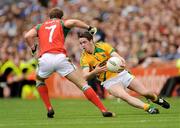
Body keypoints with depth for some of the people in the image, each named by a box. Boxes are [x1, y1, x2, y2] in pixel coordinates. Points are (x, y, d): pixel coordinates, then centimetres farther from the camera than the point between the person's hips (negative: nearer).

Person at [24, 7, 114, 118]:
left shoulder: (40, 26, 27)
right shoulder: (61, 23, 21)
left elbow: (28, 36, 9)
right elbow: (72, 22, -3)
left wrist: (33, 48, 21)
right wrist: (89, 28, 3)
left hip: (45, 58, 2)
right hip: (60, 58, -2)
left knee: (39, 80, 34)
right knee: (83, 84, 3)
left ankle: (49, 108, 20)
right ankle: (103, 110, -7)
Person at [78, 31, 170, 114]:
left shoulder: (103, 46, -8)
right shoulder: (84, 58, -11)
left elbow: (116, 56, -18)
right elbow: (85, 76, -22)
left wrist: (121, 61, -43)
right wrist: (95, 71, -44)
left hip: (121, 74, 2)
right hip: (109, 81, -2)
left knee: (145, 92, 1)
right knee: (124, 96, -32)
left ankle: (156, 99, 34)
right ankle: (148, 108, -36)